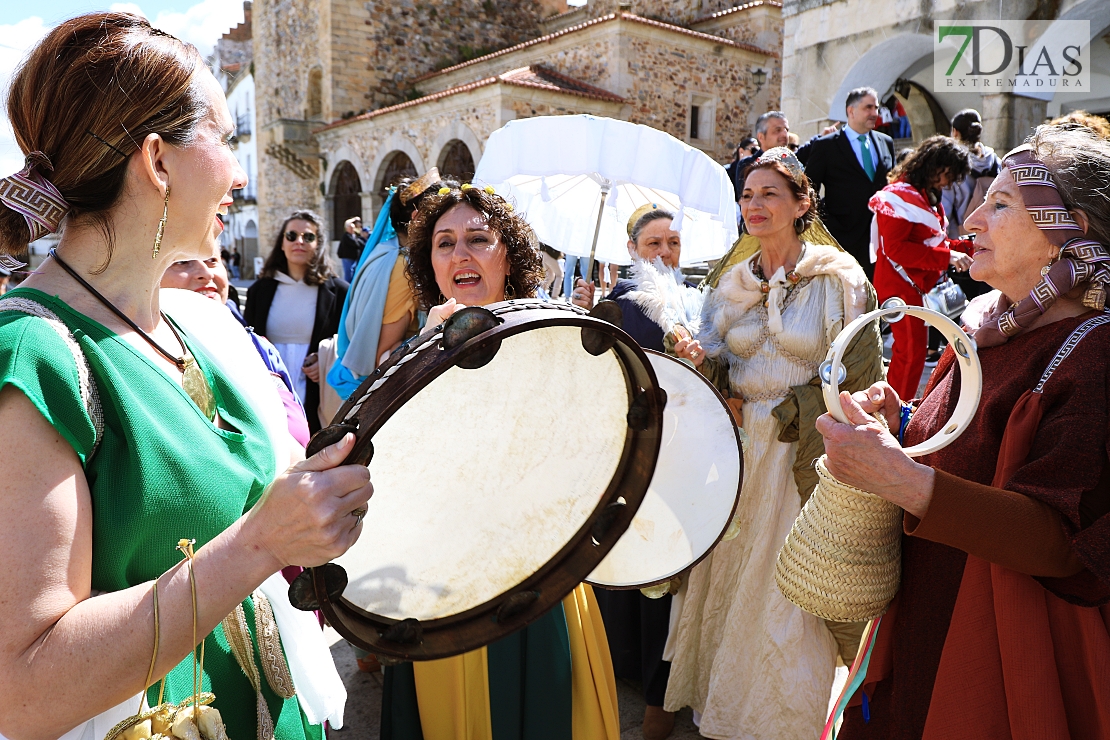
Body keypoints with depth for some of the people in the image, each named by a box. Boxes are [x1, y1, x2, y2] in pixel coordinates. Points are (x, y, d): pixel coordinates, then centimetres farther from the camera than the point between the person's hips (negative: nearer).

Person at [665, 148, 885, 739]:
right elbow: (718, 369, 9)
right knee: (729, 578, 11)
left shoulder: (838, 279, -4)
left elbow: (861, 377, -6)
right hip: (738, 451, 4)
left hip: (805, 458, -4)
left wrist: (795, 414, -15)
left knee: (789, 594, 1)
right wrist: (701, 361, -11)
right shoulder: (729, 283, 9)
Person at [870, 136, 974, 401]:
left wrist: (968, 246, 2)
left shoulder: (927, 195, 18)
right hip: (899, 284, -10)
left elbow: (933, 242, 18)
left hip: (915, 285, 10)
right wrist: (946, 256, -26)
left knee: (910, 349, 14)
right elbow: (895, 249, -24)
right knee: (912, 350, -7)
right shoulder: (899, 195, -15)